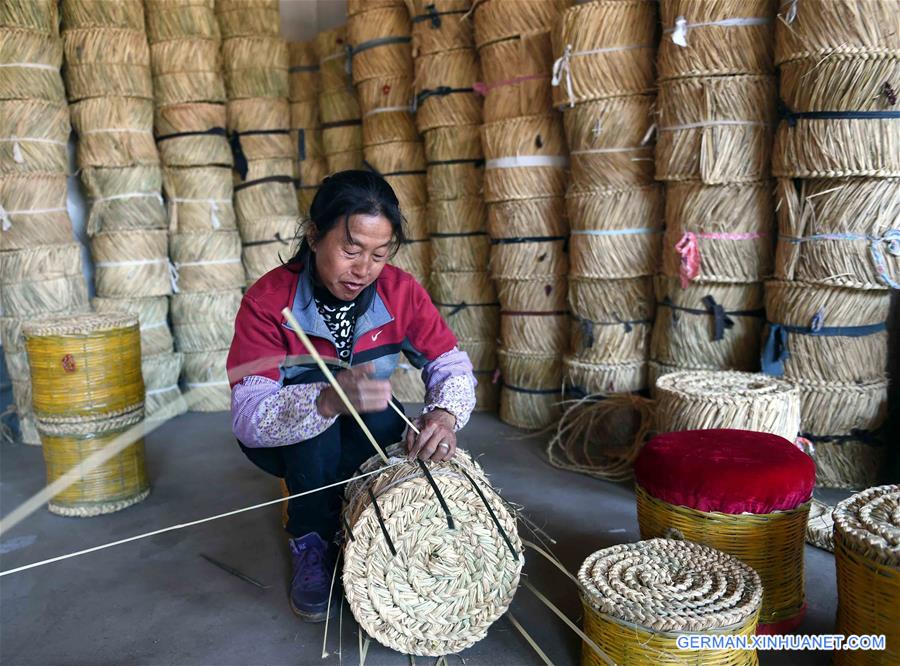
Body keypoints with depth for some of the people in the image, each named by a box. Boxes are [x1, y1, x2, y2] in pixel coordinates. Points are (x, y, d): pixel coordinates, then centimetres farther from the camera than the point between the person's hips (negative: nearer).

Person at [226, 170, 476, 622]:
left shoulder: (400, 291, -16)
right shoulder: (268, 301, -26)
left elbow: (450, 363, -14)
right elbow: (247, 416, -35)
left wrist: (445, 413, -38)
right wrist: (329, 400, -56)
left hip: (366, 437, 3)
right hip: (287, 444, -2)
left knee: (384, 415, -32)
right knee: (312, 387, -34)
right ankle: (310, 539, -13)